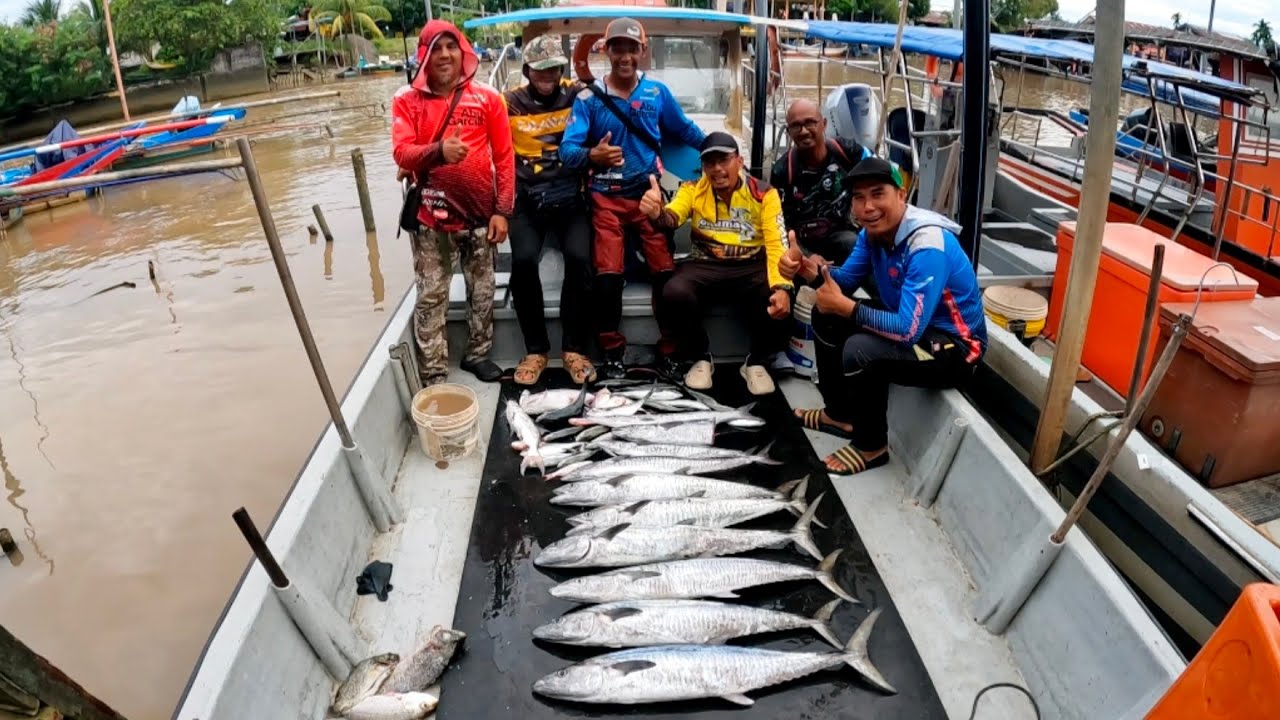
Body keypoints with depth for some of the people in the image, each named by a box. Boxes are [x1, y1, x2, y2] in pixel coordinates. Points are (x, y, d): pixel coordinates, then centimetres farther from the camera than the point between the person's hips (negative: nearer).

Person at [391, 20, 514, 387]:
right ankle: (433, 376, 9)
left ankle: (477, 354, 31)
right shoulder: (407, 100, 1)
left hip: (479, 212, 1)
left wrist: (502, 210, -3)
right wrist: (438, 151, -29)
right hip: (431, 215, -1)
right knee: (431, 295, 2)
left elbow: (504, 157, 1)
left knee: (482, 289, 12)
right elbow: (401, 152, -9)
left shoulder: (487, 97, 1)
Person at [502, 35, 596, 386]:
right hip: (527, 199, 1)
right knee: (523, 261, -22)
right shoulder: (509, 103, 5)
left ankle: (574, 349, -6)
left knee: (579, 258, -23)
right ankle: (535, 350, -4)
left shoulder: (577, 94, 5)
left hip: (570, 197, 0)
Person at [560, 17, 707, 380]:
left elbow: (686, 131, 17)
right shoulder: (588, 98, -3)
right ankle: (612, 351, 9)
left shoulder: (658, 92, 4)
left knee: (665, 272, -2)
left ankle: (670, 347, 12)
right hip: (607, 198, -1)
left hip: (649, 193, 2)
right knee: (607, 275, -6)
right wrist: (592, 155, -33)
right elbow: (567, 149, -12)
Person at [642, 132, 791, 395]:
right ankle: (700, 359, -2)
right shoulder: (692, 189, 3)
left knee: (779, 307, -30)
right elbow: (673, 218, -16)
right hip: (705, 265, 1)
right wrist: (657, 213, -43)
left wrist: (781, 287, -28)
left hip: (751, 267, 0)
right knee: (674, 295, -31)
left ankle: (756, 362, 5)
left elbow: (777, 244, -9)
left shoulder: (764, 194, -1)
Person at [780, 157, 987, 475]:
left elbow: (908, 331, -35)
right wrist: (812, 271, -16)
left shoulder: (928, 246, -31)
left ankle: (871, 446, -6)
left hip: (954, 347, -9)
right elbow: (846, 279, 5)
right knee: (826, 314, 7)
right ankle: (841, 414, 20)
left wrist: (845, 307, -27)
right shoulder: (874, 231, -4)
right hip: (911, 322, 9)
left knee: (860, 351, -32)